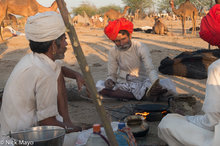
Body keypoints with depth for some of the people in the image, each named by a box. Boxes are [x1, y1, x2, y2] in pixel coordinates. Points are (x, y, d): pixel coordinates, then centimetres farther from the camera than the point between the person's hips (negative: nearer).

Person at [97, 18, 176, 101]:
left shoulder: (141, 48, -11)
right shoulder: (113, 52, -3)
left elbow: (150, 69, -20)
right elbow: (112, 74, 1)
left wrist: (156, 83, -42)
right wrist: (110, 80, -25)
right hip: (122, 84, 4)